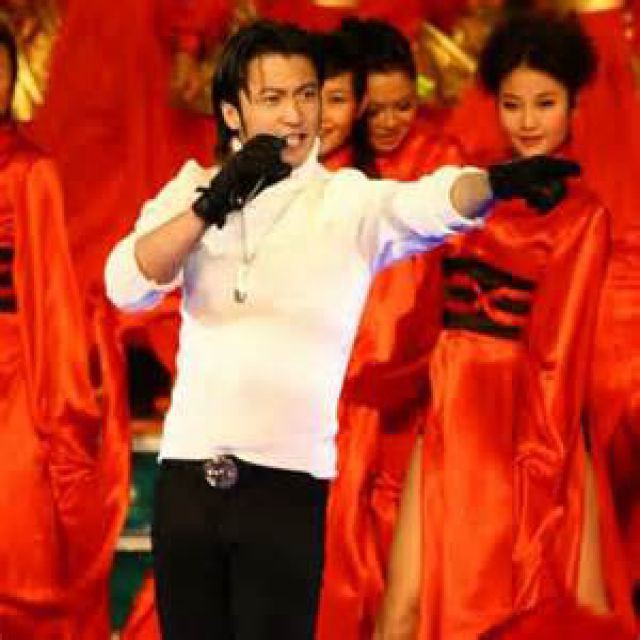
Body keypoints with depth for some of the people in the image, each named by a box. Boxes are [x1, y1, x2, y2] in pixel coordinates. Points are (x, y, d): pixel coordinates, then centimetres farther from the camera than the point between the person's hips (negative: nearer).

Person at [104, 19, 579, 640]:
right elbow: (125, 287, -5)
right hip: (186, 474, 2)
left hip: (288, 482, -2)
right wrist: (212, 205, -18)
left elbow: (430, 204, -19)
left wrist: (496, 180, -41)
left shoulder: (351, 200, 2)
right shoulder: (192, 189, 9)